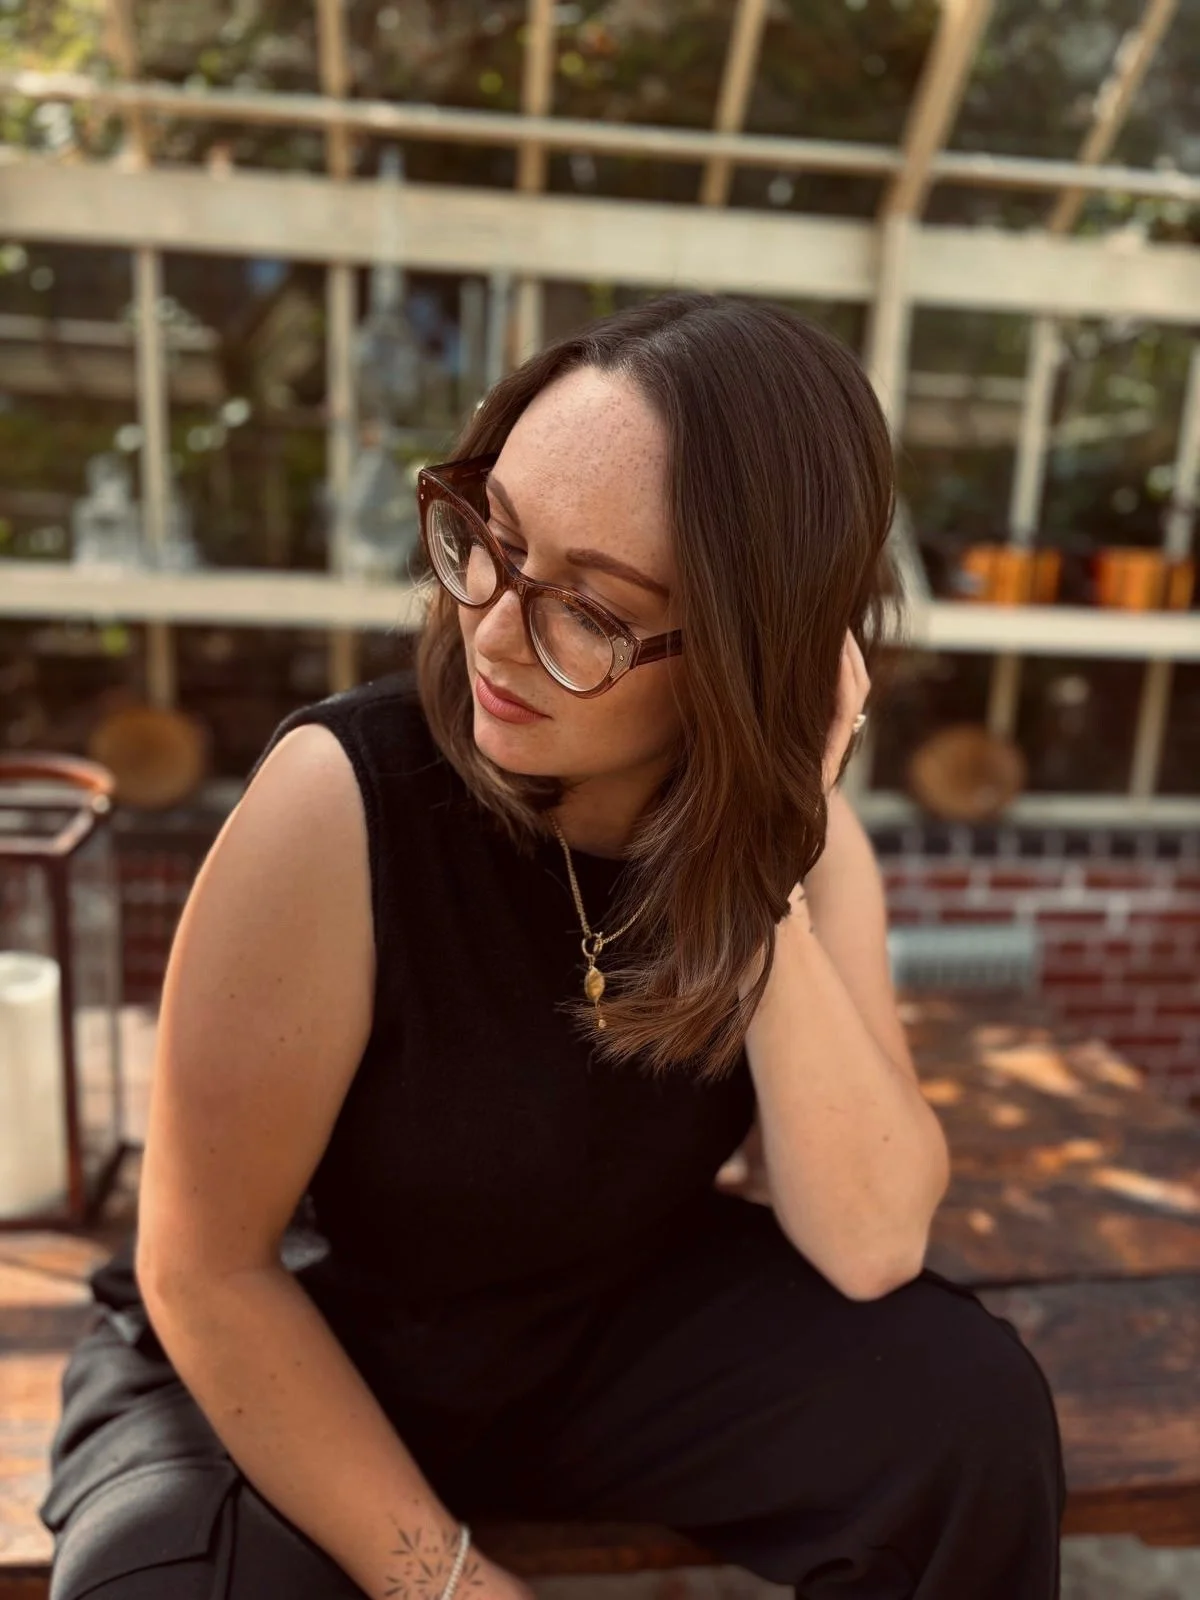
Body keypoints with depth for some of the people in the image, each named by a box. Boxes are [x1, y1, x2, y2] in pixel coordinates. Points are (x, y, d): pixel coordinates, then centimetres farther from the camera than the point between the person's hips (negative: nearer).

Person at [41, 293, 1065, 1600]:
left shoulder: (799, 834, -13)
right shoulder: (342, 800, -27)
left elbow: (871, 1248, -21)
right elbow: (206, 1268, -19)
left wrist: (758, 870, -30)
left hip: (612, 1329, 3)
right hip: (290, 1365, -2)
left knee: (967, 1409, -16)